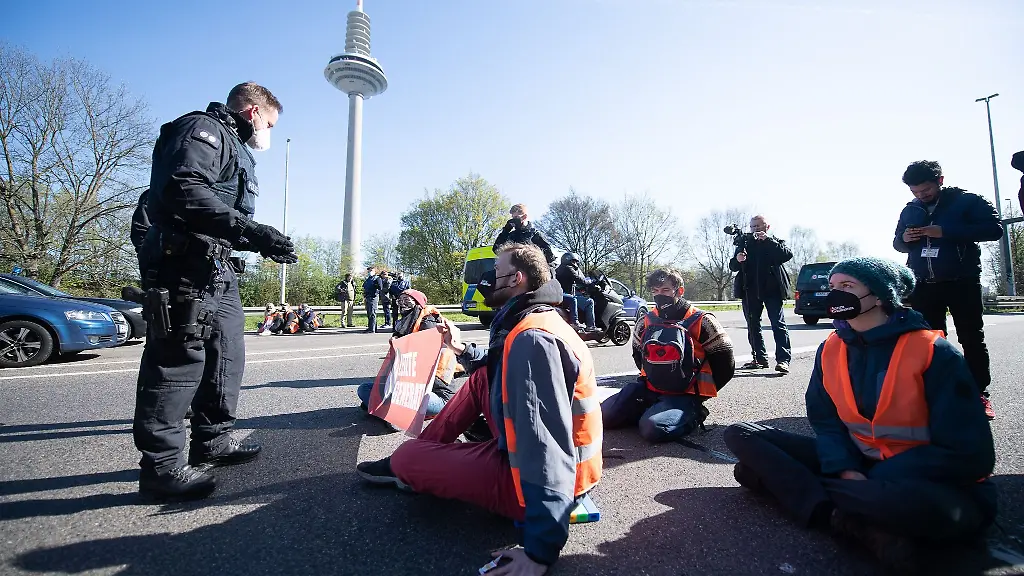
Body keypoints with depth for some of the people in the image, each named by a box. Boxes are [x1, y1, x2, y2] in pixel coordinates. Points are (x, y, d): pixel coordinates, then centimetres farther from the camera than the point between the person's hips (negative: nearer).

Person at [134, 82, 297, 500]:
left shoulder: (235, 149, 27)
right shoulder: (203, 130, -3)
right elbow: (184, 190, -23)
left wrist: (261, 243, 16)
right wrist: (251, 231, -28)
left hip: (216, 271, 11)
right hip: (184, 266, -11)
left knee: (227, 353, 13)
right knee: (179, 359, -9)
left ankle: (213, 441, 25)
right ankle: (161, 466, -1)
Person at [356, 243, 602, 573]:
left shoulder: (531, 340, -27)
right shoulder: (537, 321, 6)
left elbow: (548, 450, -33)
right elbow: (499, 372, 24)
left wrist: (541, 548, -30)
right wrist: (461, 349, 12)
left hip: (539, 479, -9)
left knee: (406, 456, -5)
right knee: (481, 377, 15)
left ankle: (411, 467, 32)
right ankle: (423, 454, 23)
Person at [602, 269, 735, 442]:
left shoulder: (700, 322, -7)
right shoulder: (647, 322, 8)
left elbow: (725, 363, -2)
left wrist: (701, 393, 1)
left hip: (684, 395, -5)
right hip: (649, 390, 5)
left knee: (652, 428, -32)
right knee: (605, 415, -11)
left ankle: (692, 415, -2)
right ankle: (651, 411, 9)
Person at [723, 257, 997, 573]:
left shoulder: (934, 352, -13)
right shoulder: (830, 349, 0)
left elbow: (969, 454, -14)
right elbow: (826, 421, 3)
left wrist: (874, 480, -20)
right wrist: (844, 469, -17)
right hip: (855, 462, 5)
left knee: (957, 511, -42)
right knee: (741, 435, -12)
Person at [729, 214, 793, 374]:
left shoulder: (775, 242, 9)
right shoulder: (744, 243, 16)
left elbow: (787, 255, -11)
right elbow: (732, 267, 11)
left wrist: (768, 240, -15)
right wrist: (737, 260, -12)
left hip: (771, 289, -4)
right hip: (750, 291, 4)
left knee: (778, 324, -10)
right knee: (753, 326, 7)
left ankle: (783, 359, -11)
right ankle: (760, 358, 16)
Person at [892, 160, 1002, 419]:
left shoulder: (966, 200, -1)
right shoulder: (910, 210, 11)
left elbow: (994, 229, -11)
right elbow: (897, 243, 17)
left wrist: (946, 232, -21)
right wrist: (904, 239, -7)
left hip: (962, 282, -4)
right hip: (923, 286, 4)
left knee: (972, 338, 2)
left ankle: (980, 394, 10)